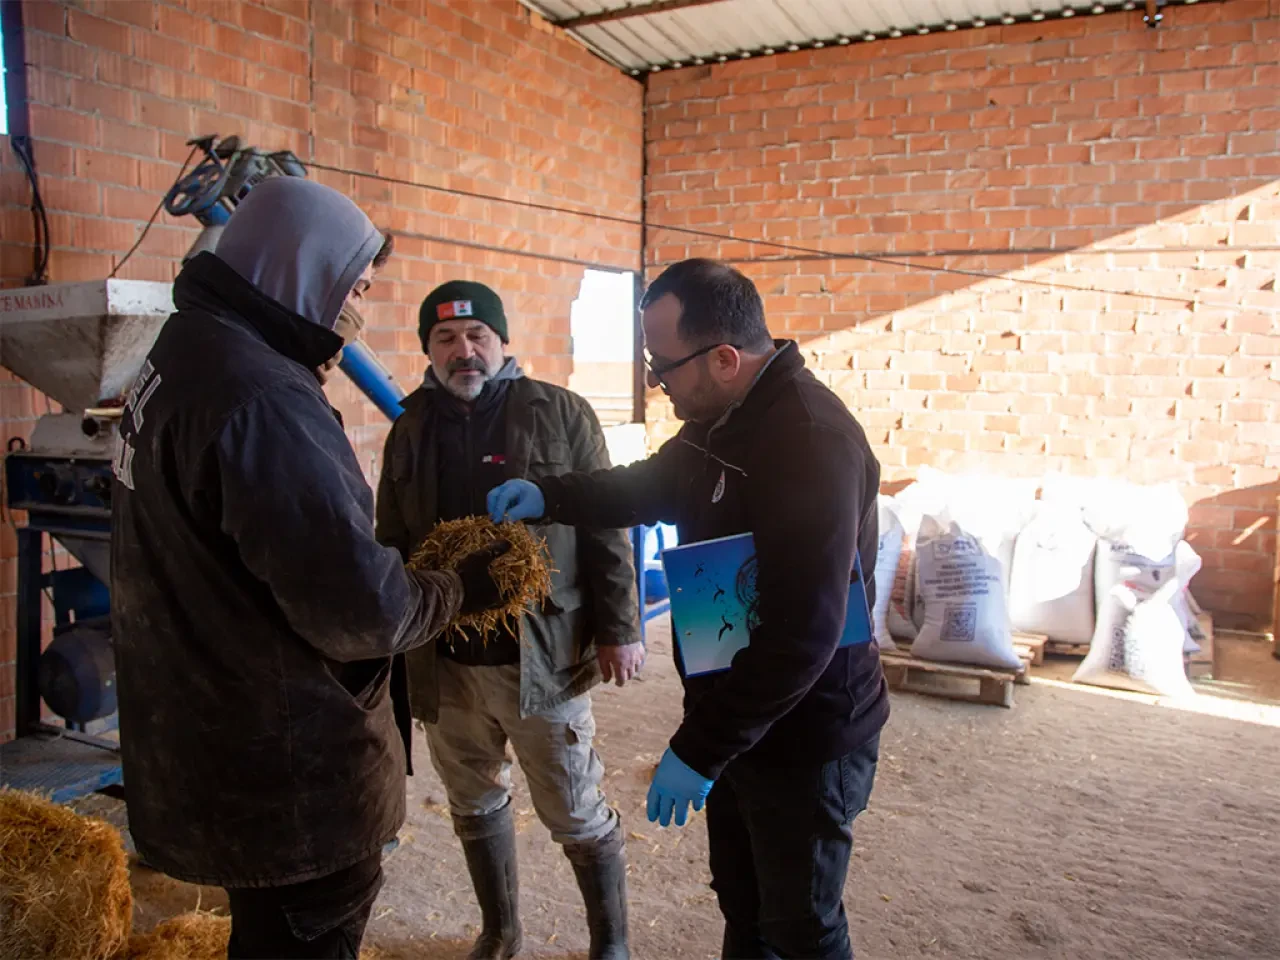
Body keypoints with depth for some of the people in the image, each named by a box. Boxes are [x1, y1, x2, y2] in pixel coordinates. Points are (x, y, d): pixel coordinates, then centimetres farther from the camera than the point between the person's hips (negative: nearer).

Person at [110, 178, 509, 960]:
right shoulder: (262, 396, -26)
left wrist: (406, 563, 6)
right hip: (292, 775, -10)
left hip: (218, 747, 10)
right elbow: (358, 611, -27)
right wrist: (461, 590, -8)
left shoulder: (186, 354, 7)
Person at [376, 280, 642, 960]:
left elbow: (605, 528, -4)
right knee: (475, 808, 20)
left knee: (576, 814, 8)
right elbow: (392, 543, 13)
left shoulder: (560, 414, -4)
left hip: (545, 657, -4)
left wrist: (619, 629, -6)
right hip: (445, 663, 4)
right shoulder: (411, 430, 7)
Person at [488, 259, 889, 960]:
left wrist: (698, 749, -24)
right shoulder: (721, 421, 3)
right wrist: (548, 496, 3)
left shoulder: (813, 442, -27)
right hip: (738, 721, 9)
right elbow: (646, 486, 20)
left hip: (806, 738, -8)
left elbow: (803, 636, -30)